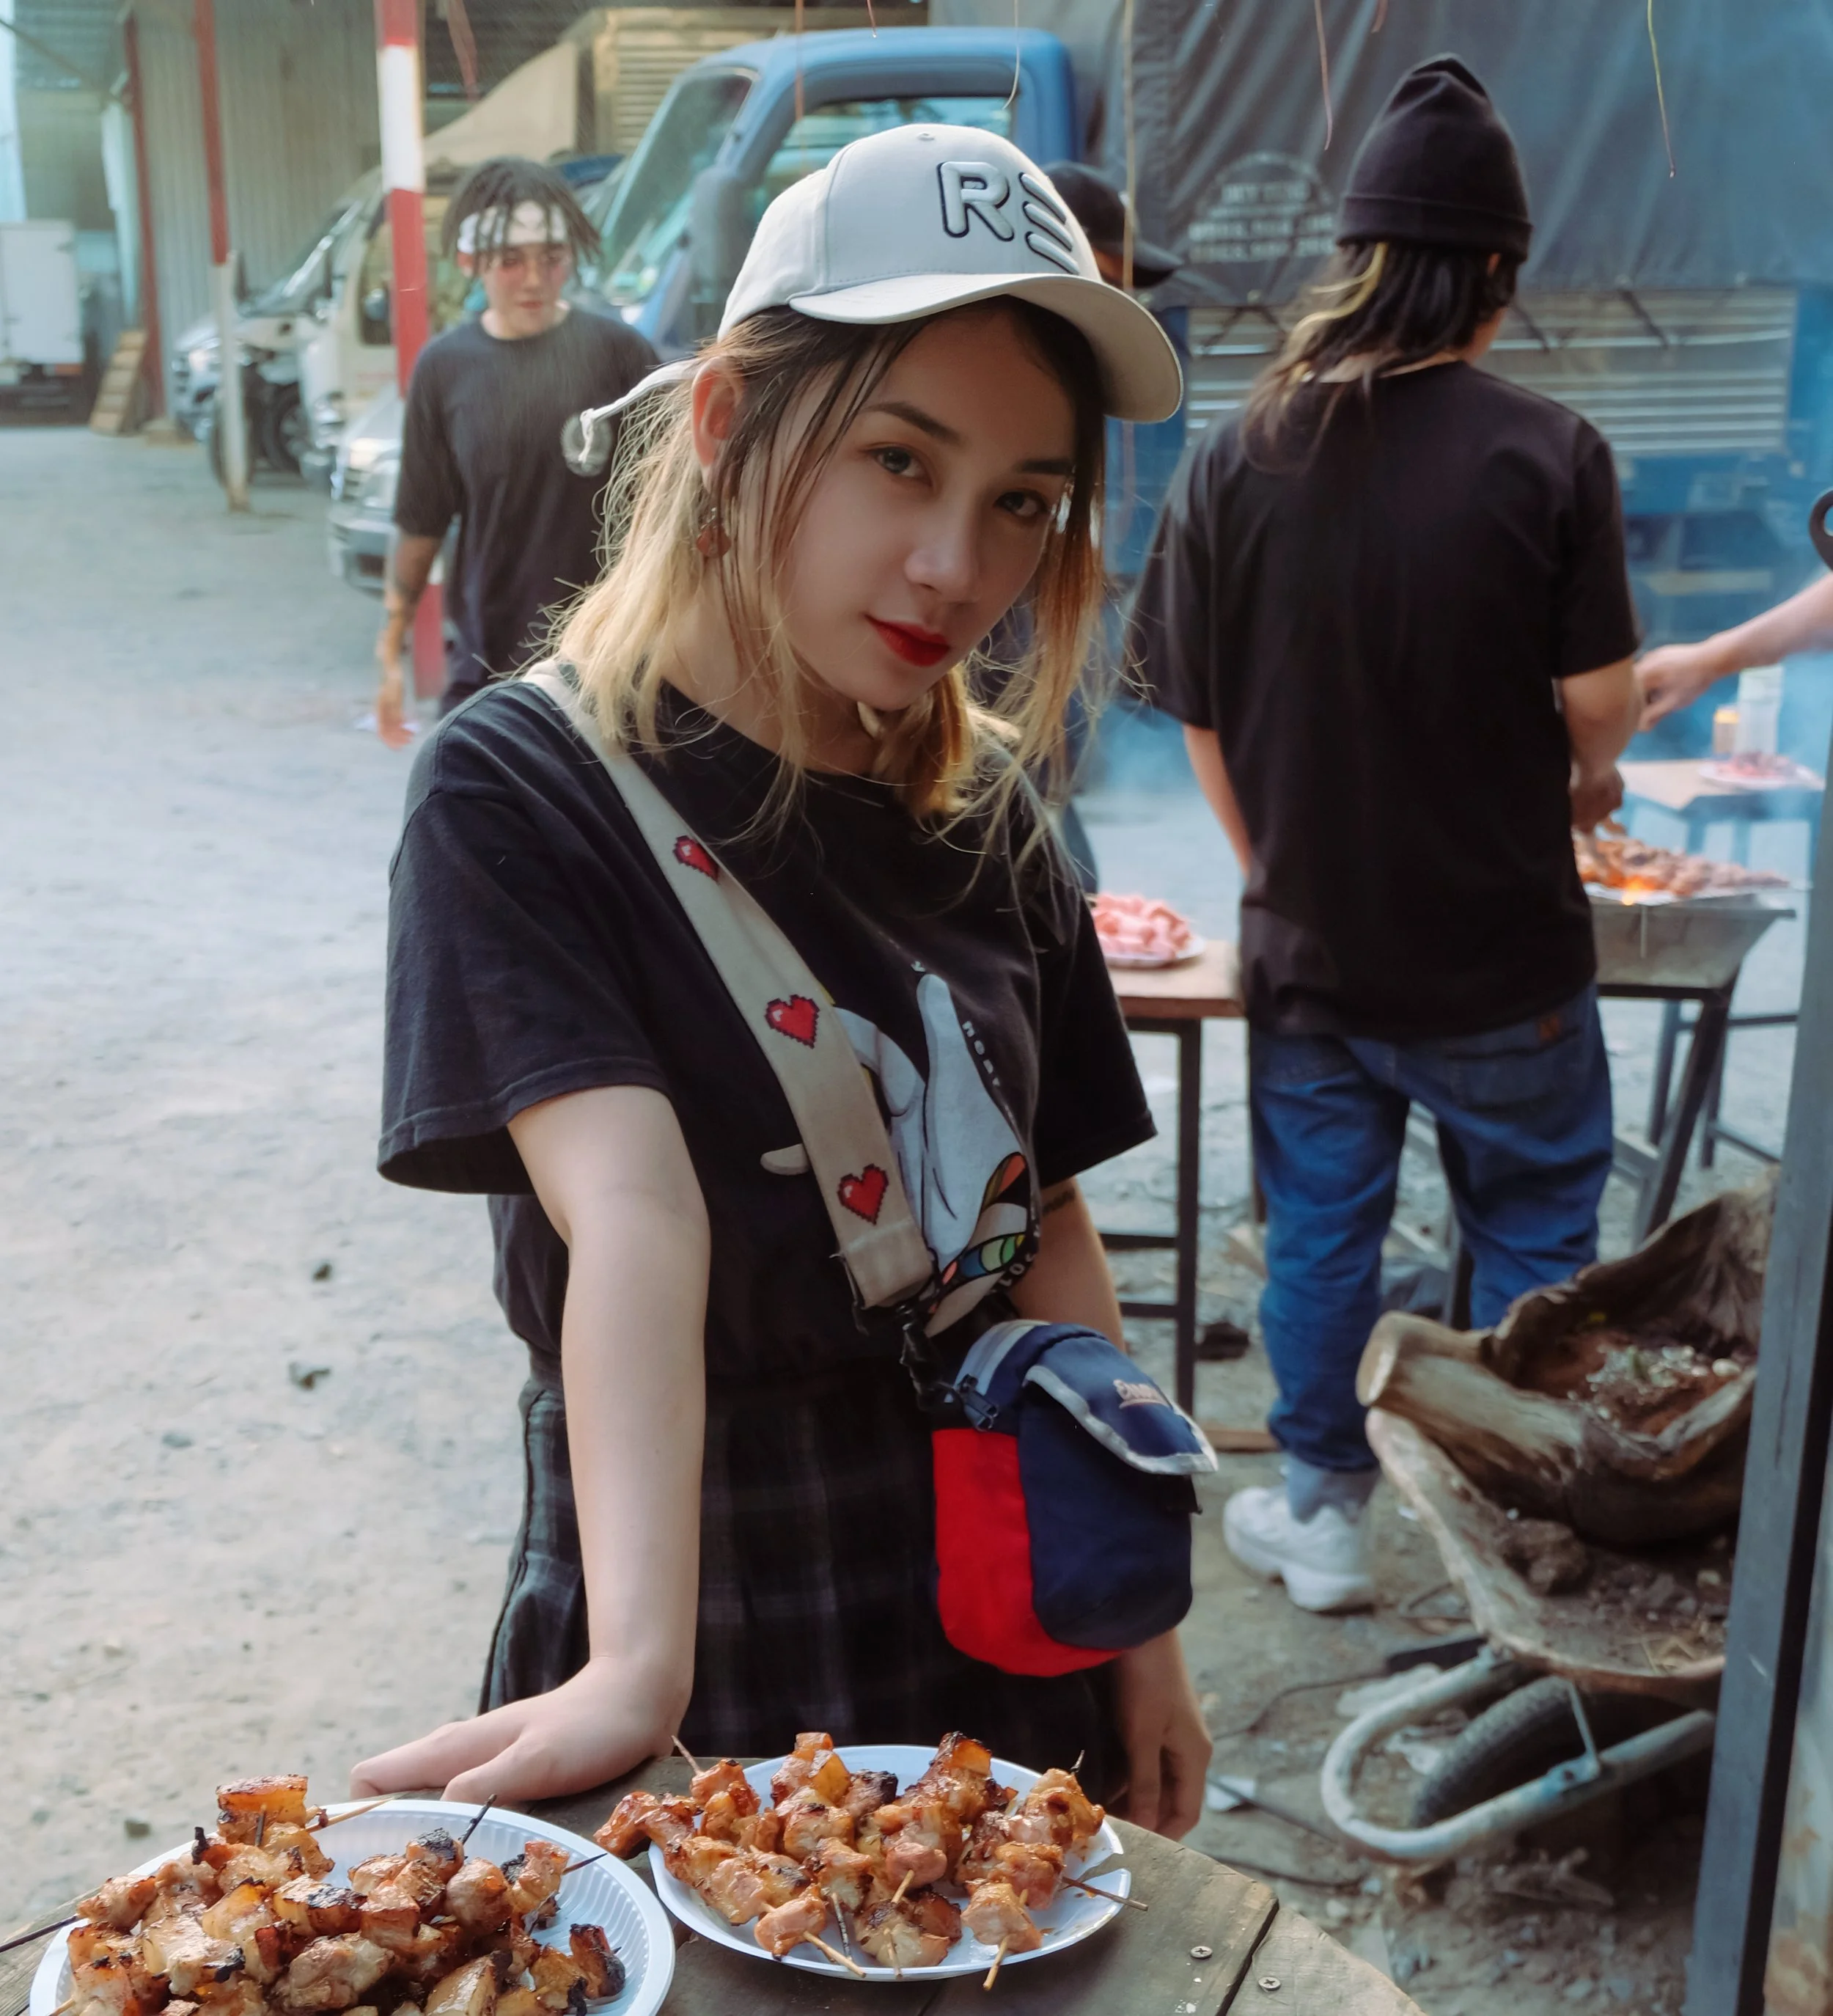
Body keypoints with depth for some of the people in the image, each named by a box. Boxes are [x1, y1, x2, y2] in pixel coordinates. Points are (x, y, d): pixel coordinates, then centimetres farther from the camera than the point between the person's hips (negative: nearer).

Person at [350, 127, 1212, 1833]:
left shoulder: (989, 807, 0)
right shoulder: (521, 791, -15)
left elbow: (1047, 1232, 4)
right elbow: (632, 1212, -29)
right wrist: (638, 1667, -39)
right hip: (721, 1636, -4)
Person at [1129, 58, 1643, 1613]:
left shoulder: (1242, 454, -6)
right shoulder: (1546, 453, -14)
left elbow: (1203, 725, -1)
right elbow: (1601, 707, -11)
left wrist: (1282, 871, 13)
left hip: (1308, 943, 2)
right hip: (1499, 952, -2)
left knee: (1318, 1231, 17)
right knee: (1533, 1240, 16)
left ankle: (1321, 1515, 29)